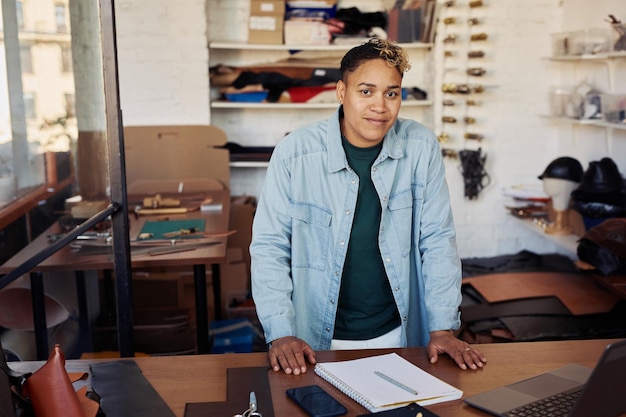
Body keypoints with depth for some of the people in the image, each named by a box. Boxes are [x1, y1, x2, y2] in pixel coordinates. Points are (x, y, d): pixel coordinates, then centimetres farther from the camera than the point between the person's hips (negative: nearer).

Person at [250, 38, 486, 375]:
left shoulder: (422, 148, -5)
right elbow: (269, 246, -6)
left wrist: (443, 328, -5)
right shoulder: (294, 152, -11)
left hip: (398, 337, 2)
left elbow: (437, 241, 1)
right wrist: (281, 334, -14)